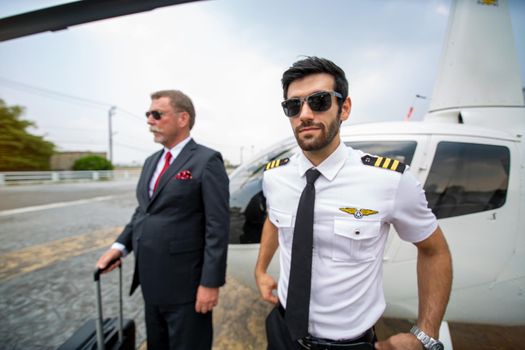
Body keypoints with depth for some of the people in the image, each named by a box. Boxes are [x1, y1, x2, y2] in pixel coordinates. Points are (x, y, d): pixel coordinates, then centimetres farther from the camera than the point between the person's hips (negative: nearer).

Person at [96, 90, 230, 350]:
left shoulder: (207, 161, -13)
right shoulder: (151, 162, 12)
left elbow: (218, 227, -17)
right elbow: (143, 211, 18)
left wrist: (210, 282, -17)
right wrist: (120, 246, 4)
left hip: (186, 285, -7)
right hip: (151, 282, 8)